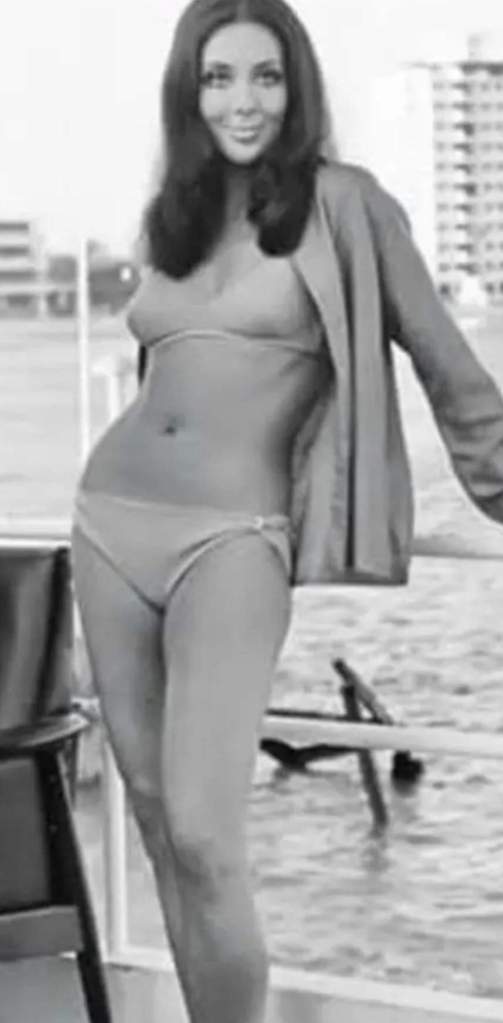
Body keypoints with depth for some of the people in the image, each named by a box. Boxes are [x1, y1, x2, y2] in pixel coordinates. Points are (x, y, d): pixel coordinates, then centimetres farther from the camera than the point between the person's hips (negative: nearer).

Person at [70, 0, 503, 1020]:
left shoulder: (341, 203, -2)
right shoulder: (173, 217, 14)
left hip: (234, 537, -6)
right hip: (110, 523, 6)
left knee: (203, 835, -17)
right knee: (157, 823, 7)